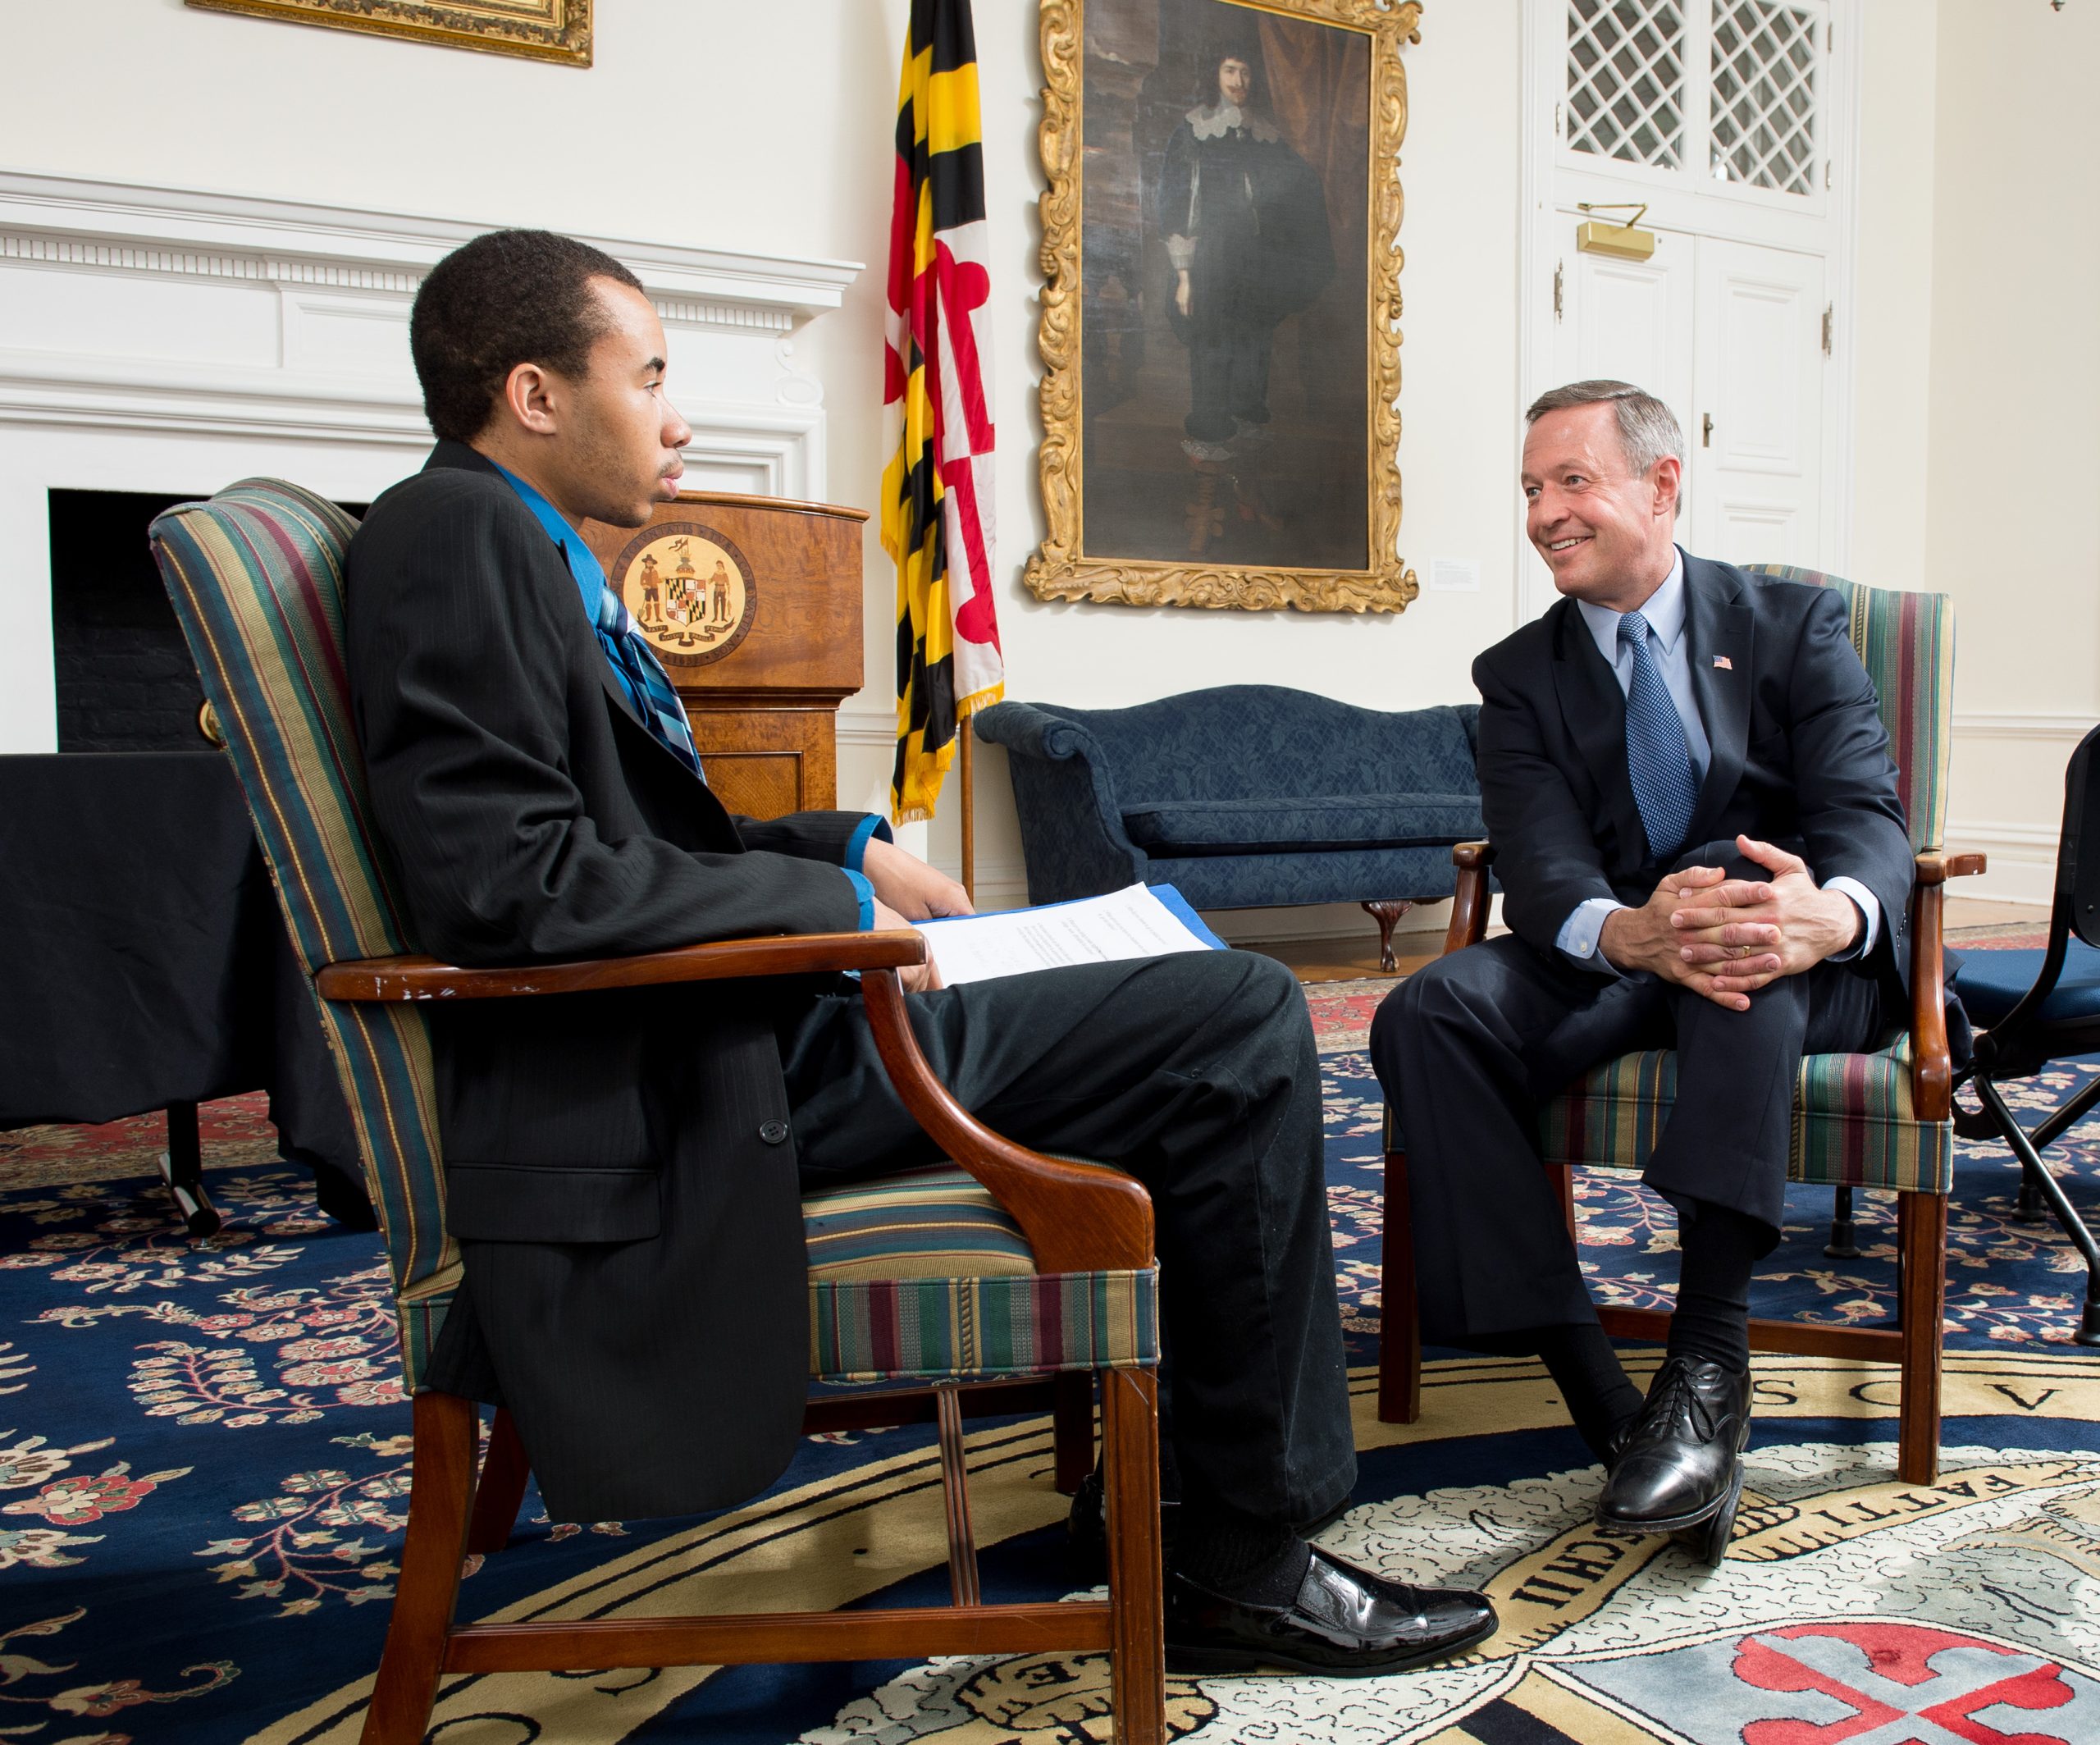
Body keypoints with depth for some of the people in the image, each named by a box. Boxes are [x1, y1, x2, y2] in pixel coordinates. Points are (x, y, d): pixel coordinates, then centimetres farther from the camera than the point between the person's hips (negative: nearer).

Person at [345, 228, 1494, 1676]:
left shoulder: (526, 550, 18)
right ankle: (1249, 1562, 3)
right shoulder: (458, 534, -13)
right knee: (1244, 1024, -10)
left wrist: (851, 846, 8)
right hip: (688, 1071, -11)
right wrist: (835, 901, -15)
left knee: (1224, 1010, 19)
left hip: (724, 1019, 11)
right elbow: (514, 880, -24)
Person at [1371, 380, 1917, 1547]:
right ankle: (1597, 1394, -31)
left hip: (1800, 967, -2)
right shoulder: (1521, 675, 9)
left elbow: (1866, 816, -9)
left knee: (1753, 967, -39)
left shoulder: (1793, 627, 6)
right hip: (1614, 965, 2)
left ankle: (1708, 1368, -36)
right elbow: (1539, 868, -8)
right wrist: (1629, 932, -34)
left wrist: (1832, 913, -36)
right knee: (1427, 1014, -27)